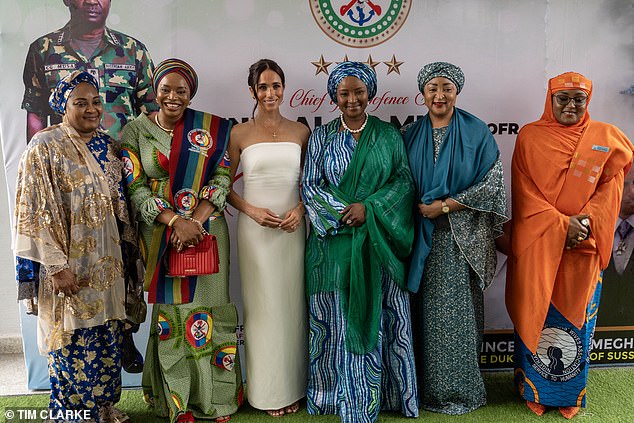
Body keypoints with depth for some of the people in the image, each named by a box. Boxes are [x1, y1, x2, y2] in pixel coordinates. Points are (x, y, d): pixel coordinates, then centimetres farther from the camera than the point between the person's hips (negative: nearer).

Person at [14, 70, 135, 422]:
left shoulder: (106, 145, 9)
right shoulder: (45, 147, -10)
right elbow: (37, 211, -14)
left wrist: (127, 244, 13)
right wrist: (57, 265, -17)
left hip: (107, 262, 6)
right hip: (69, 265, -6)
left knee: (108, 338, 15)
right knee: (74, 343, 4)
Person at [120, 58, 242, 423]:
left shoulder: (210, 128, 2)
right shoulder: (136, 131, 2)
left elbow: (222, 178, -2)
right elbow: (135, 189, -3)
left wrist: (195, 221, -15)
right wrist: (176, 221, -17)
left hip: (207, 231, 0)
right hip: (161, 236, 0)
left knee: (208, 308, 4)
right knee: (171, 312, 5)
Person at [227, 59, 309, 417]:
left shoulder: (301, 131, 6)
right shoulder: (240, 133, 1)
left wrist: (300, 210, -6)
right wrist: (252, 211, -10)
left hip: (294, 227, 2)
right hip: (255, 229, -1)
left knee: (293, 304, 7)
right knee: (262, 306, 4)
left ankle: (293, 387, 23)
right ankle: (267, 390, 19)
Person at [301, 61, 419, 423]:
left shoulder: (389, 135, 8)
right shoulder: (321, 137, 6)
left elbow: (404, 180, 1)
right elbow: (310, 186, 1)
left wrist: (369, 208, -14)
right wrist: (343, 212, -14)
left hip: (380, 242, 1)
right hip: (335, 242, 0)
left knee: (380, 320, 6)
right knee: (340, 322, 5)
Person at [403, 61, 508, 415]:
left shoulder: (477, 132, -1)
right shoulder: (411, 135, 8)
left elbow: (492, 184, -6)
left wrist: (444, 205, -12)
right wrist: (420, 208, -6)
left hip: (462, 237, -2)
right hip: (424, 238, 3)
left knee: (460, 311, 2)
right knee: (429, 311, 6)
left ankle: (462, 390, 20)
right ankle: (429, 387, 23)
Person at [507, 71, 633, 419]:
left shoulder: (606, 137, 5)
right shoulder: (529, 137, -1)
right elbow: (526, 193, -6)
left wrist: (587, 221, -14)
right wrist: (561, 224, -16)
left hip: (583, 247, 2)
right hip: (538, 245, -1)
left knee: (576, 317, 11)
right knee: (536, 316, 7)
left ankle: (570, 393, 30)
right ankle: (534, 389, 27)